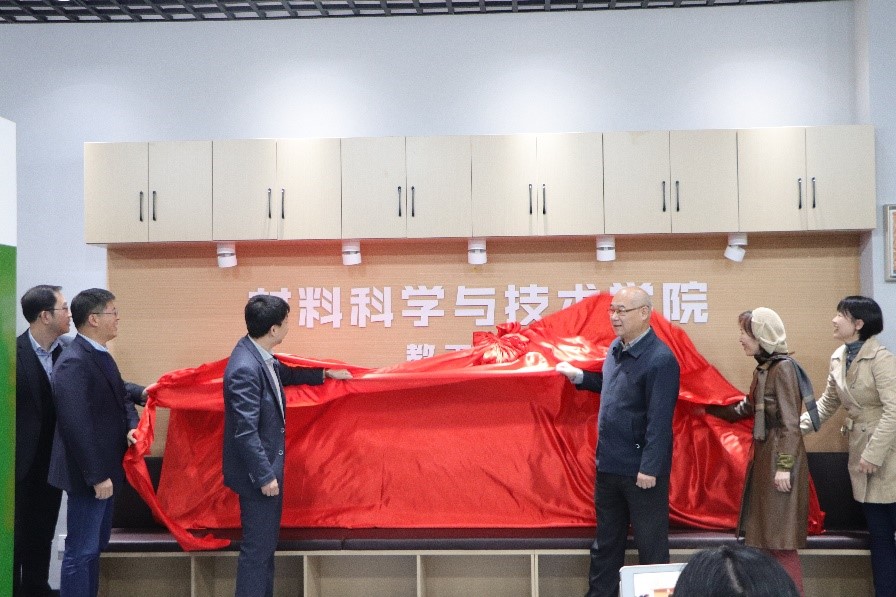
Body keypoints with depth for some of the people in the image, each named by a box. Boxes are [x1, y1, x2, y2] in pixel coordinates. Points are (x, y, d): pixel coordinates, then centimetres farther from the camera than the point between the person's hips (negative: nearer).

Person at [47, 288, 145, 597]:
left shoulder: (100, 355, 8)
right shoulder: (74, 363, -22)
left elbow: (121, 395, 17)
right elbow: (77, 425, -25)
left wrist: (131, 426, -4)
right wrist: (97, 475, -22)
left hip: (106, 467, 10)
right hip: (89, 475, -10)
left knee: (95, 546, 19)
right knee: (80, 551, 0)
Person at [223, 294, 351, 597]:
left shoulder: (261, 356, 2)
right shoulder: (245, 368, -27)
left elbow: (284, 374, 26)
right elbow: (245, 431, -26)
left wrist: (325, 374, 34)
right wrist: (264, 476, -21)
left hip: (269, 463, 10)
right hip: (258, 471, -10)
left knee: (267, 543, 18)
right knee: (257, 546, 0)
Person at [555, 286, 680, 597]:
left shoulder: (660, 359, -20)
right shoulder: (616, 348, 7)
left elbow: (659, 420, -22)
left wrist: (650, 468, -23)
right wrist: (579, 376, 17)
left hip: (640, 469, -9)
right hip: (608, 464, 9)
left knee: (650, 544, 7)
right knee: (606, 541, 19)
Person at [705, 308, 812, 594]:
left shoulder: (783, 368, -14)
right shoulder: (763, 369, 12)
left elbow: (791, 423, -17)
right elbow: (747, 409, 26)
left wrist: (784, 466, -20)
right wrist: (709, 409, 33)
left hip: (780, 457, -9)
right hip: (763, 456, 9)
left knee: (780, 541, -5)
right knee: (763, 536, 11)